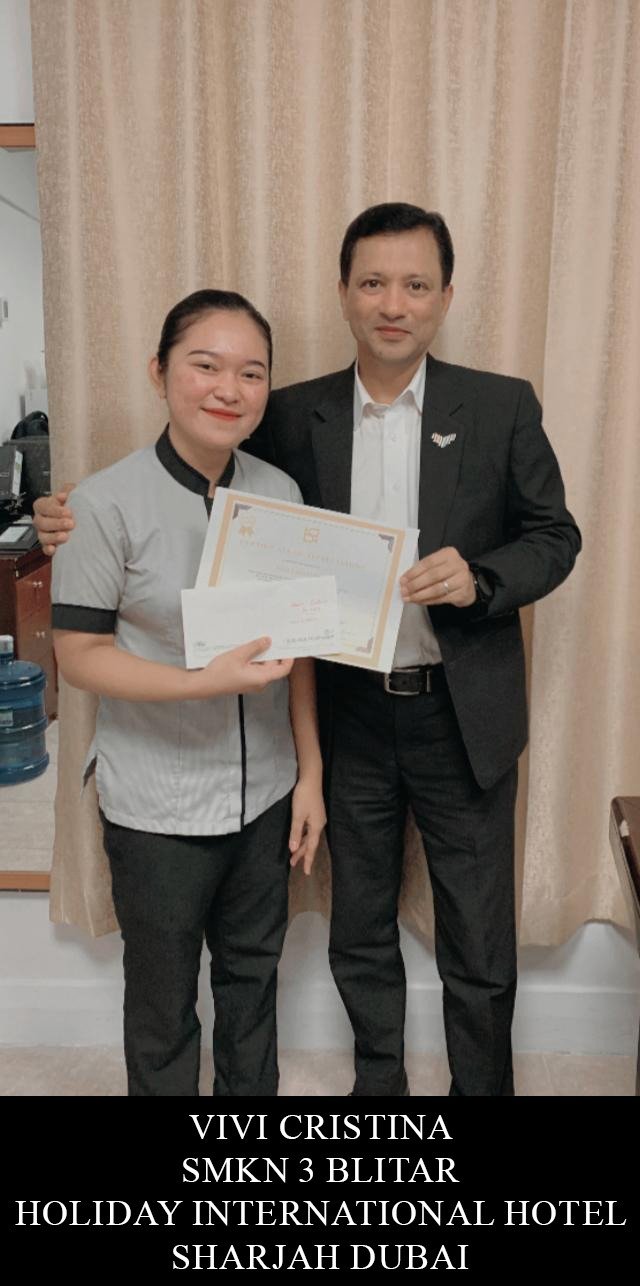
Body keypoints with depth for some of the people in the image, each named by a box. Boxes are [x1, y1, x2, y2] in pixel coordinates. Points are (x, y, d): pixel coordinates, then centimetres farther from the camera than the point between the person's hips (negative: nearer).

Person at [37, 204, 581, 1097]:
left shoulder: (503, 406, -4)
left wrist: (479, 578, -20)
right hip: (350, 717, 2)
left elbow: (555, 536, 0)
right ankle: (377, 1083, 44)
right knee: (360, 936, 19)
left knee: (480, 948, 13)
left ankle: (482, 1087, 38)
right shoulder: (295, 415, 0)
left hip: (464, 716, -1)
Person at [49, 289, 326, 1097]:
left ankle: (254, 1093, 45)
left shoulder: (280, 494, -1)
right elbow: (79, 653, -12)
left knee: (252, 974, 22)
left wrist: (310, 772, 5)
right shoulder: (107, 503, -15)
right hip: (157, 807, -4)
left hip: (265, 791, 4)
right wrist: (203, 682, -26)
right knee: (162, 1000, 15)